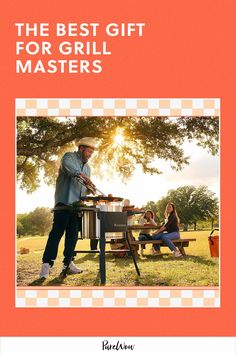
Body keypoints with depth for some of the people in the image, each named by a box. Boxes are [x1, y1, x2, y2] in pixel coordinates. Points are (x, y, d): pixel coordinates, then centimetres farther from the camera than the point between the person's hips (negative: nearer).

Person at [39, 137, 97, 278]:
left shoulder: (87, 167, 22)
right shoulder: (69, 157, 1)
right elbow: (67, 165, -26)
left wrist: (90, 190, 4)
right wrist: (81, 175, -40)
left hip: (78, 205, 7)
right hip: (64, 203, -7)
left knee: (73, 235, 7)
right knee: (57, 233, -11)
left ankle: (68, 262, 15)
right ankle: (47, 264, -9)